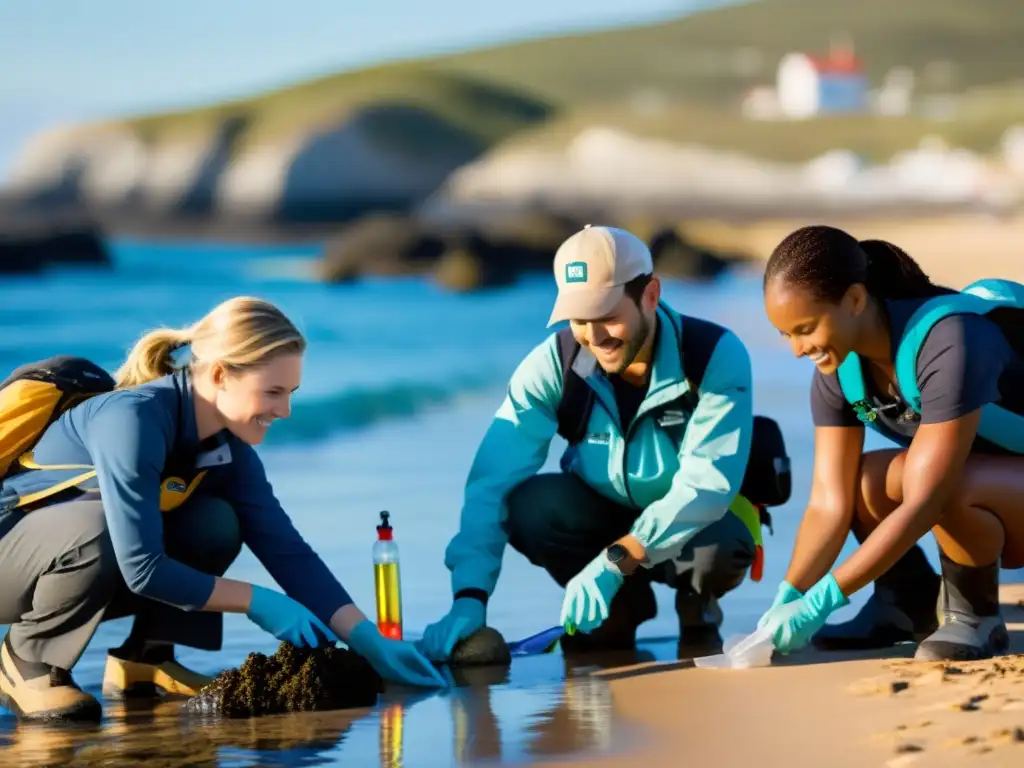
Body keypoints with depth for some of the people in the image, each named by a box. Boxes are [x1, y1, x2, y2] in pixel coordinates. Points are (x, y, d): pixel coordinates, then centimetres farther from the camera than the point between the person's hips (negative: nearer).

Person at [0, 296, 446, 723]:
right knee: (103, 531, -36)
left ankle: (142, 656, 2)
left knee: (215, 524, -12)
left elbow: (286, 549, -4)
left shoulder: (228, 445, -5)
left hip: (77, 571, 7)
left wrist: (370, 642, -13)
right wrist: (256, 602, -23)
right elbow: (142, 566, -32)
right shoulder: (133, 419, -30)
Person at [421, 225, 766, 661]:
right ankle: (620, 608, 2)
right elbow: (493, 481, -24)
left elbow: (709, 482, -30)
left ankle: (696, 606, 2)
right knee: (528, 506, -28)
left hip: (697, 525, -2)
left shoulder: (717, 355, -25)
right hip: (605, 515, 2)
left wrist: (614, 561, -41)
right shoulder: (554, 363, -19)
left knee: (721, 550, -37)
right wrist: (470, 596, -36)